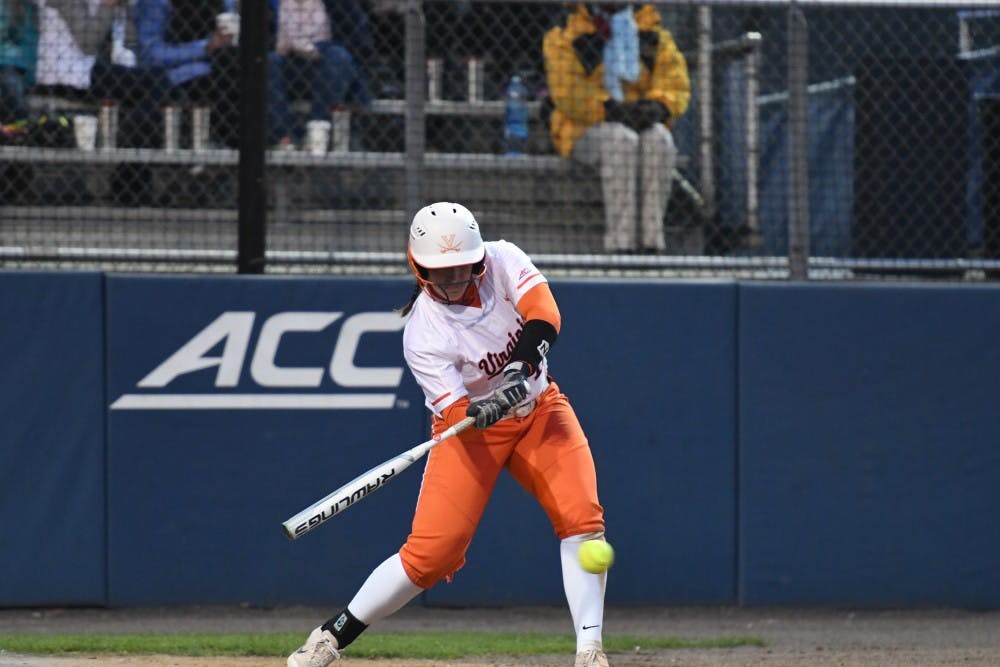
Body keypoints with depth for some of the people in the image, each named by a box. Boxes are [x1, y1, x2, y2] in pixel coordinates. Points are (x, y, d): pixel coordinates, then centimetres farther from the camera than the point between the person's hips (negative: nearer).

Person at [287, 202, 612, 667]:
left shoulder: (504, 260, -14)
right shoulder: (422, 335, -22)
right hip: (472, 428, -3)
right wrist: (483, 412, -49)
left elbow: (544, 315, -26)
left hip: (538, 407, 3)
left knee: (582, 516, -18)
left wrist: (521, 367, -42)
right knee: (431, 552, -13)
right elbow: (456, 412, -26)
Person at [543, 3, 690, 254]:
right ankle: (619, 243, -41)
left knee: (659, 139, -33)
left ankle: (651, 241, -35)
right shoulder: (565, 37, 2)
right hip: (585, 130, -3)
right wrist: (611, 109, -27)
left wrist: (657, 106, -22)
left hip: (643, 127, 3)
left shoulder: (654, 35, 12)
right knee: (621, 140, -36)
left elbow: (675, 85, 1)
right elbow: (567, 92, -13)